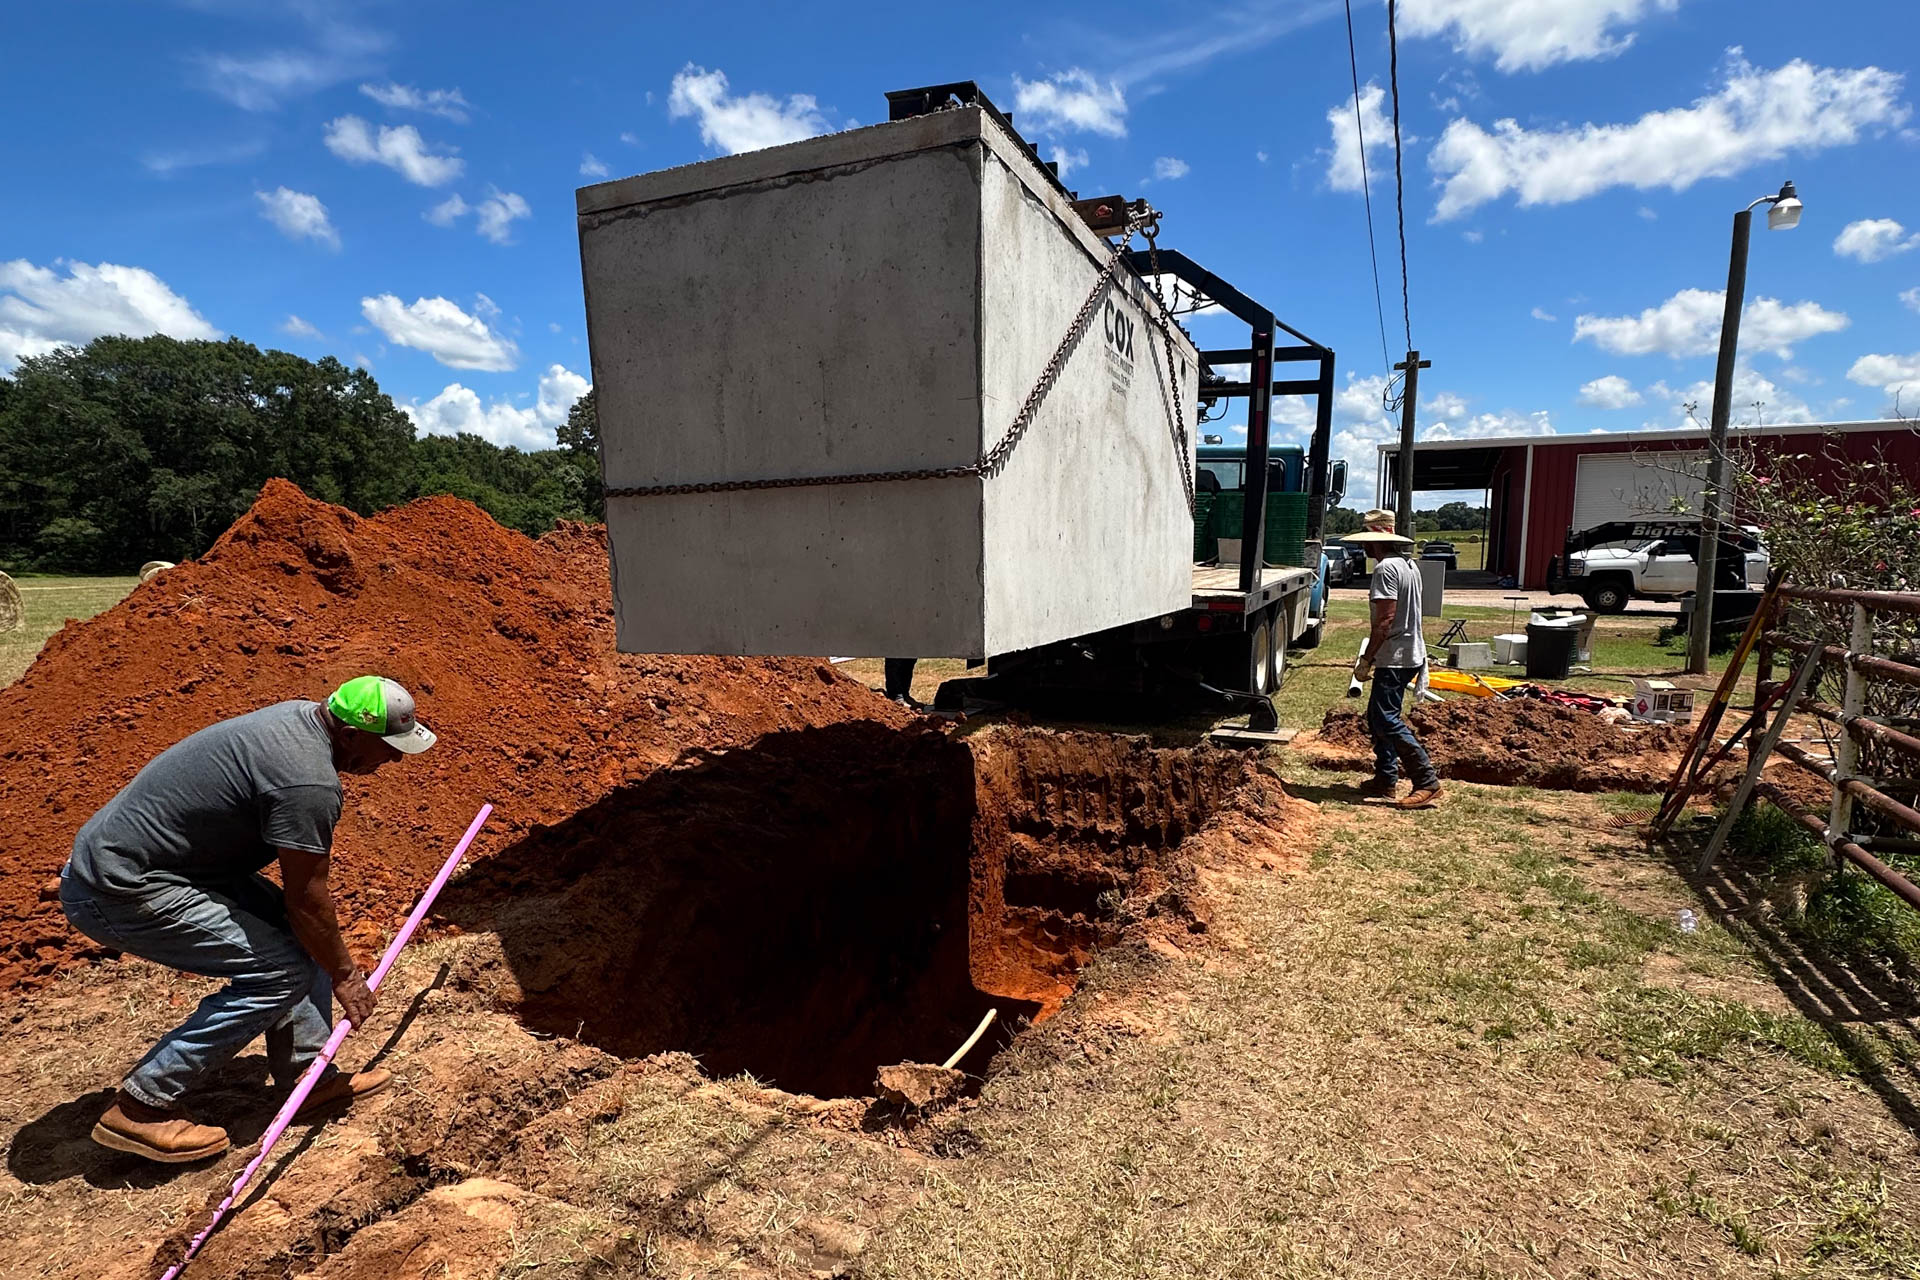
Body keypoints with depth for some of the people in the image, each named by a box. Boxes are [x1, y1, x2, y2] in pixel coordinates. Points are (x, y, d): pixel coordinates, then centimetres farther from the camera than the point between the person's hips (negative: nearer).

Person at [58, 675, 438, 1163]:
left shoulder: (302, 715, 1)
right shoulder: (309, 781, -29)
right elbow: (306, 899, -19)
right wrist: (345, 975, -4)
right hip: (120, 892, -10)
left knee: (299, 932, 8)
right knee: (283, 969, -10)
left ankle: (309, 1077, 16)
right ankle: (139, 1108, 3)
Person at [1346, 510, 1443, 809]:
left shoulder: (1386, 568, -17)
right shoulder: (1409, 564, 16)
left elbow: (1385, 620, -23)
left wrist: (1365, 659, -18)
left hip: (1394, 658, -11)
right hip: (1410, 653, 11)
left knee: (1387, 720, -11)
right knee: (1378, 716, 17)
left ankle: (1427, 782, -11)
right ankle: (1386, 778, 23)